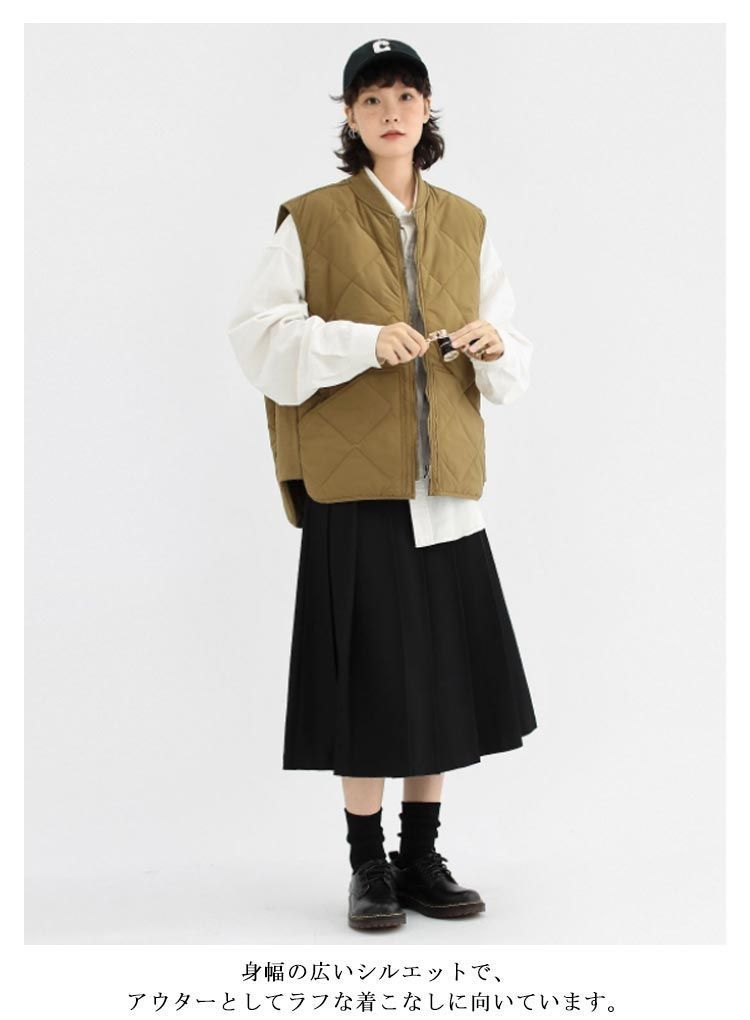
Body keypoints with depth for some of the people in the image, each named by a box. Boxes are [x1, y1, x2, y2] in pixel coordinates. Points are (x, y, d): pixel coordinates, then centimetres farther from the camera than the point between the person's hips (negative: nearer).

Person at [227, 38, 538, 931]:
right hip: (354, 487, -3)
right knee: (366, 679, 0)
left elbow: (513, 364, 13)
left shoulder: (466, 224, 12)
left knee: (439, 678, 7)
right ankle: (368, 866, 15)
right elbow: (256, 332, -8)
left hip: (445, 489, 4)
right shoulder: (312, 220, 1)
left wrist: (495, 349, -10)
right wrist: (360, 342, -20)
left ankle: (422, 857, 22)